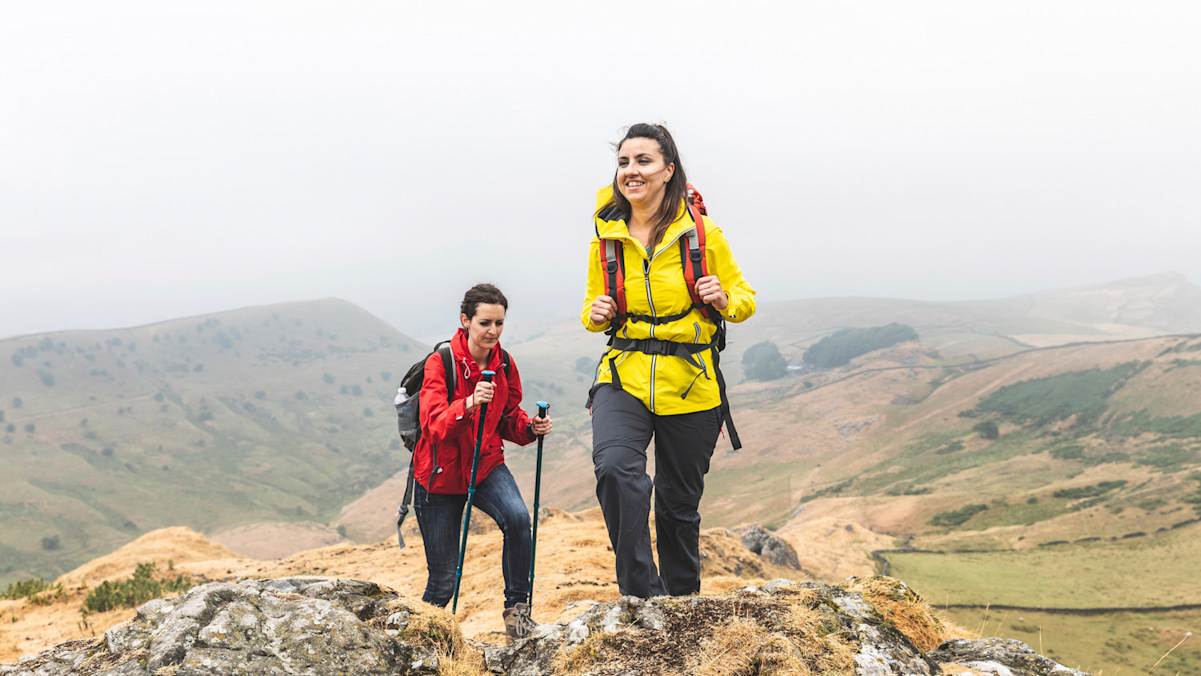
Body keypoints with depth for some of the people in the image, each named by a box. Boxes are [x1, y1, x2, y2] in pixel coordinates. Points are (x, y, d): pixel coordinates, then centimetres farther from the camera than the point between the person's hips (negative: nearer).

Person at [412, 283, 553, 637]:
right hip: (440, 474, -3)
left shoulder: (505, 364, -3)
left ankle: (517, 607, -10)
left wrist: (531, 426, -13)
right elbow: (433, 425, -27)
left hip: (486, 466, 3)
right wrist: (469, 403, -44)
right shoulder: (440, 362, -17)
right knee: (443, 579, 2)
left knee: (518, 517, -29)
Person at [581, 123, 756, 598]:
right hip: (624, 375, 1)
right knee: (614, 468, -28)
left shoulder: (702, 233, -2)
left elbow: (744, 300, 7)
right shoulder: (606, 238, 5)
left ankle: (682, 601, 33)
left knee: (679, 502, 11)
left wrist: (724, 300, -16)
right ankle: (642, 591, -16)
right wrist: (595, 315, -6)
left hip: (690, 384, -1)